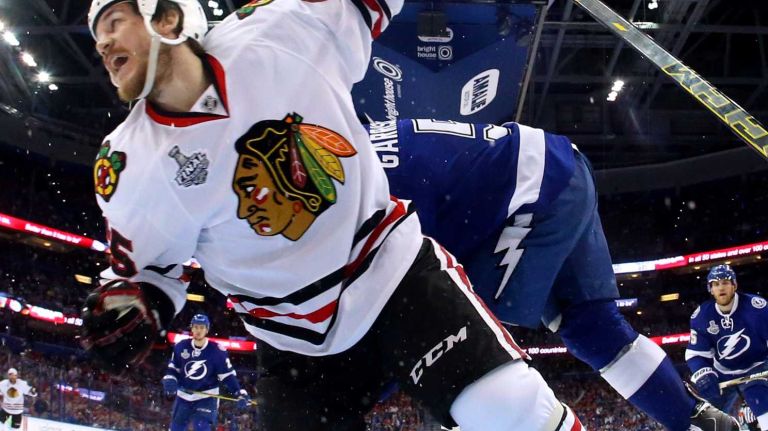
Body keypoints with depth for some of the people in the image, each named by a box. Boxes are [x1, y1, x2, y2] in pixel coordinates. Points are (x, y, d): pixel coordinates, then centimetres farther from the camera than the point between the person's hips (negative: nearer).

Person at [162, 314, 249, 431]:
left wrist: (240, 393, -18)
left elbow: (227, 375, -7)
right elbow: (173, 368, 8)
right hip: (183, 396, 3)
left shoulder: (217, 351, -13)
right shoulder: (181, 347, -6)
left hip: (206, 397, -3)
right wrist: (169, 381, -13)